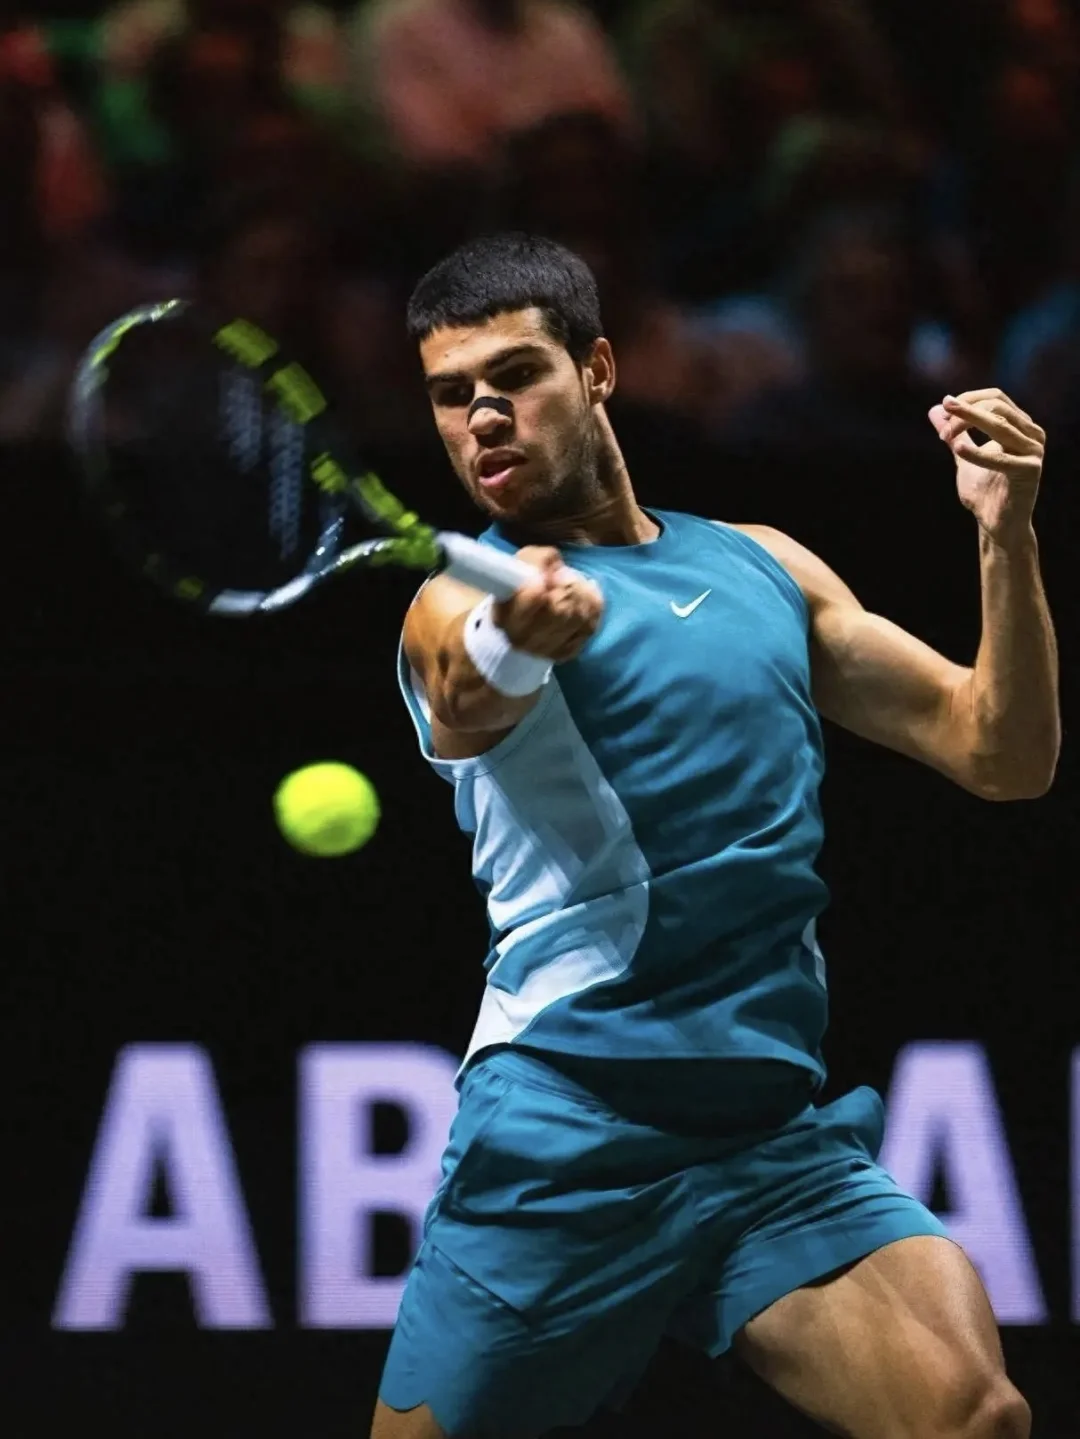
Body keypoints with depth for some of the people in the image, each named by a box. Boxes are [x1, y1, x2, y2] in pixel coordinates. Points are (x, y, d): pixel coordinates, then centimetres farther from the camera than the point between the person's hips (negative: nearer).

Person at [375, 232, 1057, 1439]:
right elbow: (472, 698, -25)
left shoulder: (763, 569, 18)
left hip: (786, 1145, 3)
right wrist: (511, 639, -50)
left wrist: (1007, 536, 0)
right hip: (567, 1142, -3)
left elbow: (999, 755, 16)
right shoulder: (461, 603, 1)